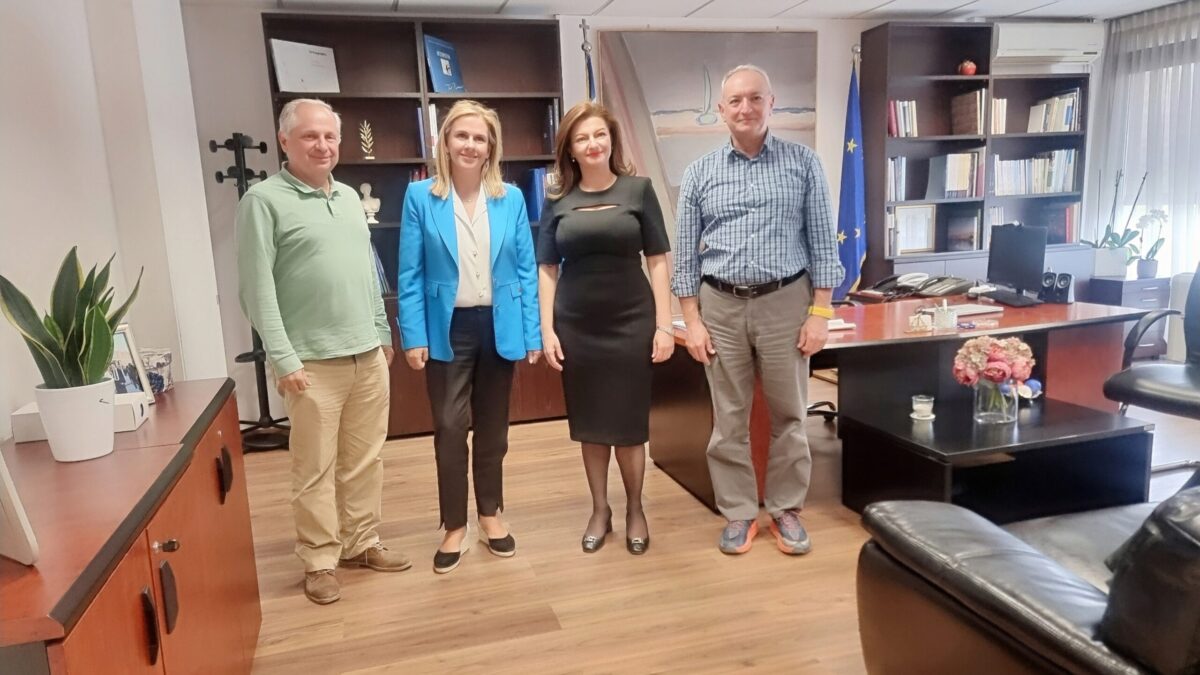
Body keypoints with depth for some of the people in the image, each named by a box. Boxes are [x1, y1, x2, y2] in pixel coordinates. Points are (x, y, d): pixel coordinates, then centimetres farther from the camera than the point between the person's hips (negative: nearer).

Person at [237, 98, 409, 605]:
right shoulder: (264, 200, -5)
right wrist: (283, 359, -15)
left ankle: (361, 544, 27)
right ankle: (320, 561, 18)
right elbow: (257, 288, -11)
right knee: (315, 469, 4)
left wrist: (383, 333, 15)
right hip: (313, 361, -6)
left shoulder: (349, 196, 14)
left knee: (365, 460, 13)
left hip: (368, 355, 6)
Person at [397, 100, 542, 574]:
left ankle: (490, 516, 30)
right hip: (447, 328, -2)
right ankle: (454, 527, 18)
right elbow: (410, 275, -3)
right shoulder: (420, 197, -3)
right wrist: (413, 336, -9)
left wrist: (533, 333, -2)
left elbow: (526, 270, 2)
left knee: (493, 427, 14)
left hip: (499, 326, 2)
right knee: (449, 428, 2)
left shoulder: (511, 199, 2)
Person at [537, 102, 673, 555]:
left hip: (631, 321, -1)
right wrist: (547, 329, -3)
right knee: (590, 423, 11)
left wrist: (664, 324, -6)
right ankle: (600, 510, 28)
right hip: (576, 326, 2)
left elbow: (657, 261, -1)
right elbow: (546, 269, 5)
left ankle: (635, 510, 26)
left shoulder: (638, 190, 0)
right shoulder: (557, 200, 4)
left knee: (629, 423, 5)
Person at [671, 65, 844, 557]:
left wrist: (821, 311, -5)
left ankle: (786, 509, 25)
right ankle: (738, 512, 22)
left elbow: (822, 242, 1)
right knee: (729, 418, 8)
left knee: (788, 415, 9)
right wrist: (692, 320, -1)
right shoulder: (700, 173, 4)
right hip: (720, 306, 1)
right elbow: (686, 254, 4)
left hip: (786, 302, 0)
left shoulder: (803, 164, 1)